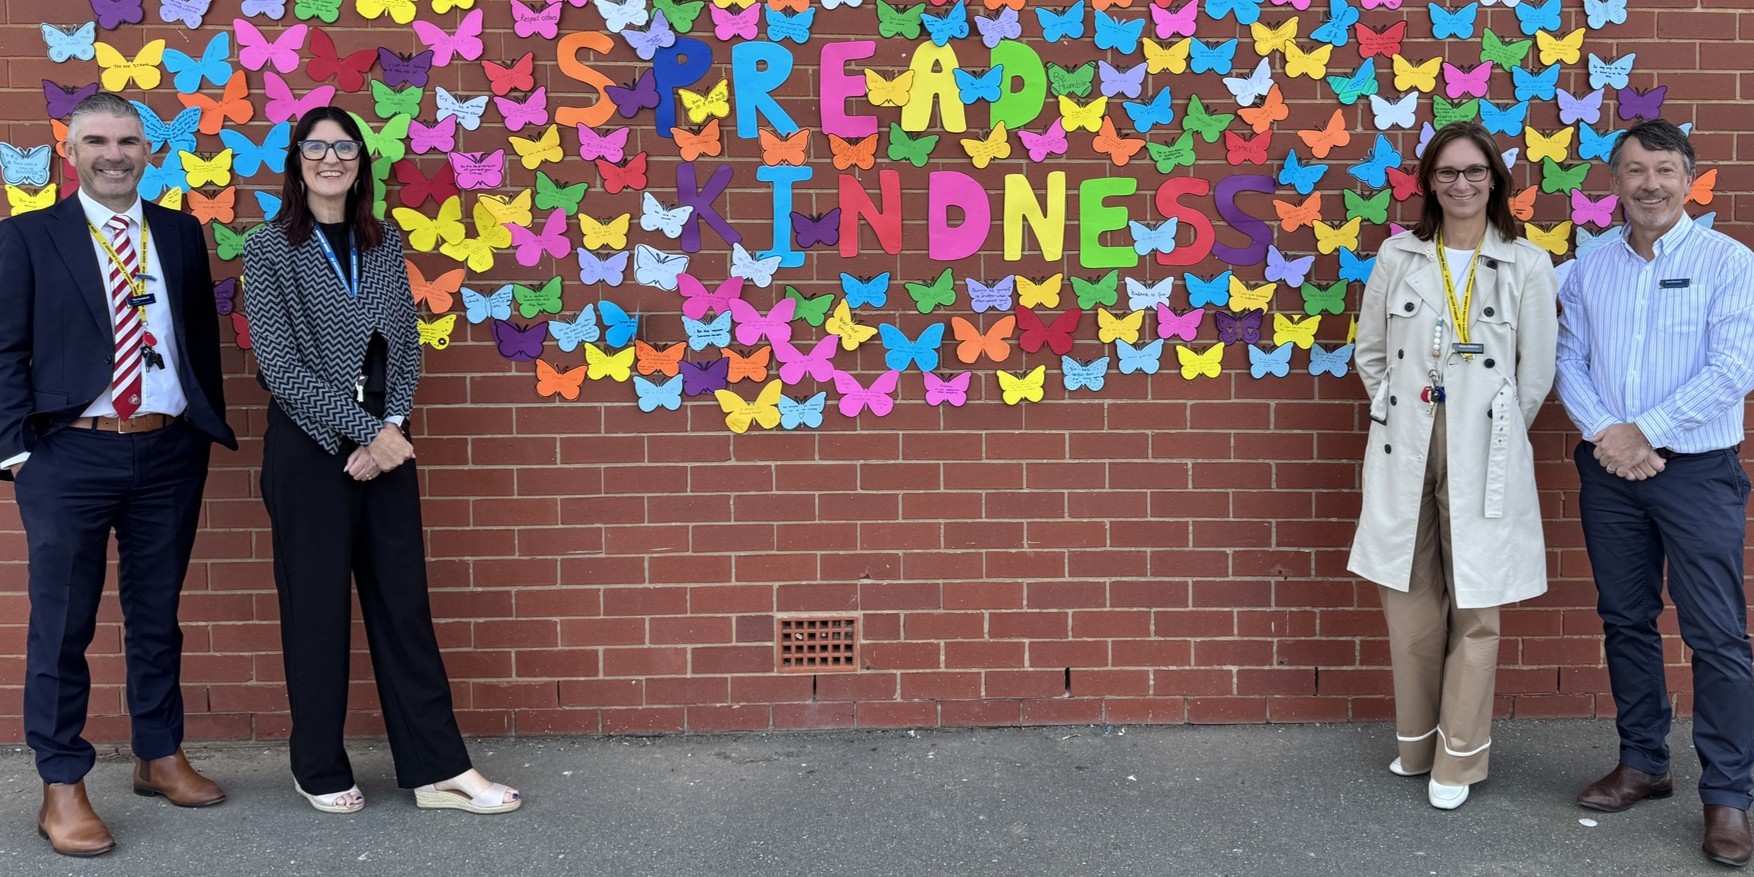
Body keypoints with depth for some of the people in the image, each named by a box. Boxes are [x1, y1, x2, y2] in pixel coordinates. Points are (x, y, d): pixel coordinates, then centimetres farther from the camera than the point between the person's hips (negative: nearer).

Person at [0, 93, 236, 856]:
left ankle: (160, 757, 26)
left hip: (169, 453, 3)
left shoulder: (181, 234, 11)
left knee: (157, 616, 13)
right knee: (61, 627, 2)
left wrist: (211, 427, 7)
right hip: (70, 456, -3)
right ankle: (62, 788, 11)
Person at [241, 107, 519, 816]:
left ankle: (438, 769, 9)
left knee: (403, 601, 5)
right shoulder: (269, 250, -3)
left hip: (385, 443, 4)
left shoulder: (384, 245, 10)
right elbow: (281, 364, -10)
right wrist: (364, 430, -14)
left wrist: (391, 426, -7)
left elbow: (407, 345, 8)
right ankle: (320, 770, 19)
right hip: (309, 448, -4)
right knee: (317, 607, 3)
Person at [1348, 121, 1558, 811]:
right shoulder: (1398, 257, 5)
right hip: (1405, 448, 2)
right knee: (1410, 604, 8)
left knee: (1475, 610, 3)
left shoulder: (1527, 265, 1)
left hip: (1483, 455, -1)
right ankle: (1416, 743, 24)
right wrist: (1398, 413, 7)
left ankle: (1459, 758, 16)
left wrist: (1495, 435, 5)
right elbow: (1370, 352, 12)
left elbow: (1536, 373, 4)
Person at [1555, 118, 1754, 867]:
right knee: (1625, 621, 12)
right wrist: (1606, 434, -11)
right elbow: (1568, 362, 5)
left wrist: (1645, 432, -14)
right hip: (1609, 469, 4)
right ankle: (1642, 763, 27)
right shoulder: (1589, 270, 8)